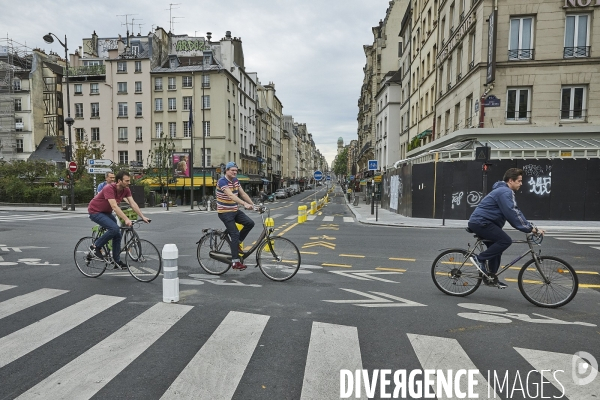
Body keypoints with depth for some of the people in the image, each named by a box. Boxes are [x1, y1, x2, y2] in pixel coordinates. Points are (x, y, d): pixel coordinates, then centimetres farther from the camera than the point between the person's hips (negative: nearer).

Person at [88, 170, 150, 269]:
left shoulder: (126, 190, -8)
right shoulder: (109, 189, -30)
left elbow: (133, 204, -12)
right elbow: (114, 206, -39)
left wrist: (143, 217, -21)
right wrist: (126, 219, -47)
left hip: (106, 212, 8)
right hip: (95, 212, -8)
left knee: (118, 235, 1)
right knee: (114, 228, -27)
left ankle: (117, 261, 12)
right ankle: (95, 247, -5)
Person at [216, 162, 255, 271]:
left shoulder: (236, 180, 7)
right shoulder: (222, 181, -19)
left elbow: (243, 194, 5)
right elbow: (231, 195, -33)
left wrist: (253, 204, -5)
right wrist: (245, 204, -43)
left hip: (234, 210, 8)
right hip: (225, 212, -7)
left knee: (250, 223, -7)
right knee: (235, 234, -12)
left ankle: (236, 243, 12)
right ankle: (235, 262, -5)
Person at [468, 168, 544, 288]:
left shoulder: (505, 191, 20)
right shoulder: (505, 192, -14)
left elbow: (516, 212, 20)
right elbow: (512, 215, -20)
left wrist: (531, 227, 13)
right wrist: (530, 229, -16)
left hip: (478, 222, 11)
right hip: (480, 222, -11)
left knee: (496, 248, 16)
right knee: (505, 241, -17)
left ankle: (492, 277, 24)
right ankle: (479, 259, -10)